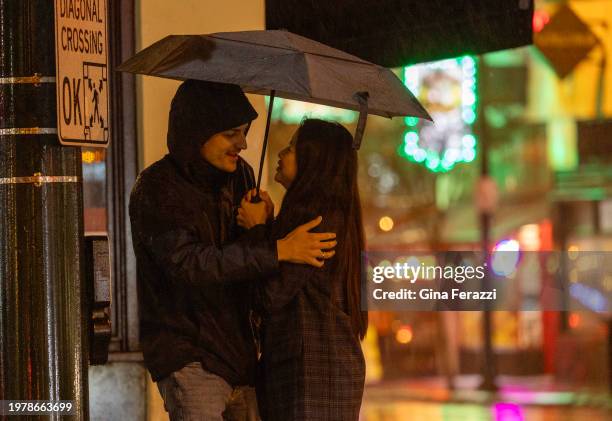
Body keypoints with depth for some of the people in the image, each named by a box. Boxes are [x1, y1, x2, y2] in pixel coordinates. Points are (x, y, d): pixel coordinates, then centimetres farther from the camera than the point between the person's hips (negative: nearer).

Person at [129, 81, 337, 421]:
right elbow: (189, 263, -24)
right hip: (187, 354, -7)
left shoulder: (240, 175, 10)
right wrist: (278, 250, -26)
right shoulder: (157, 189, -12)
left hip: (238, 354, 7)